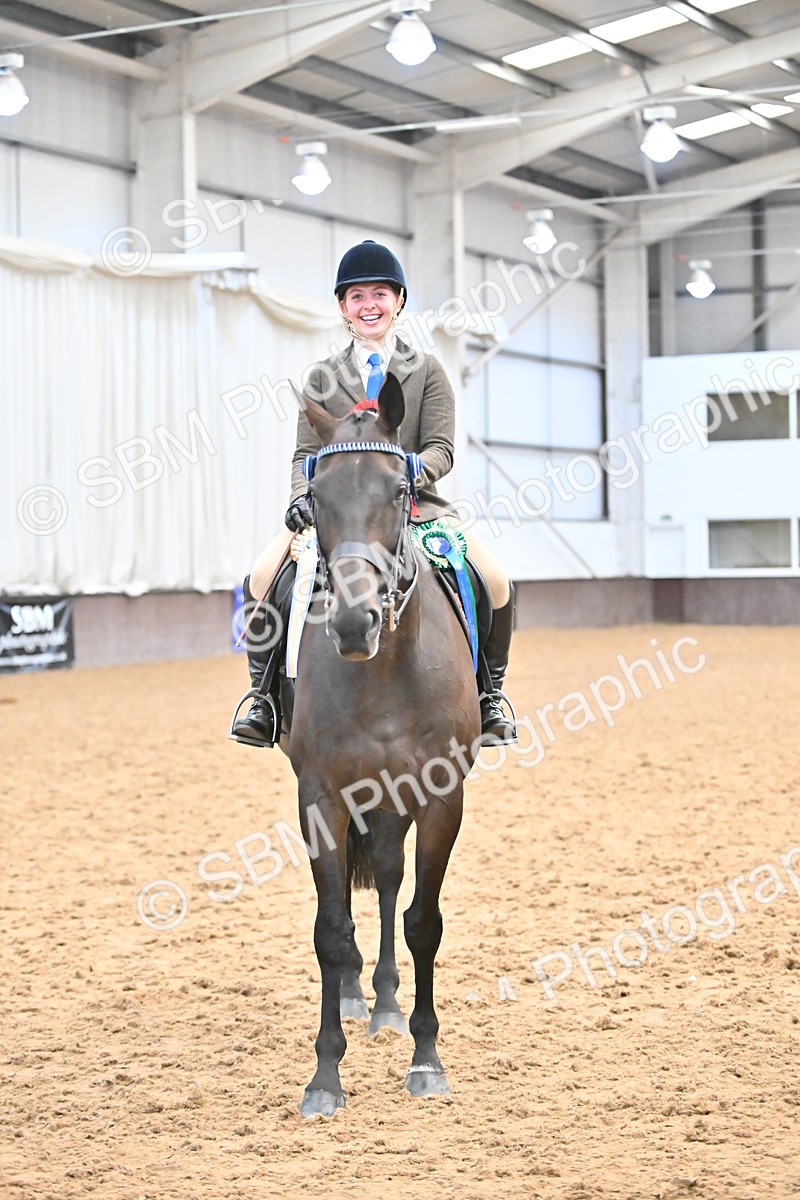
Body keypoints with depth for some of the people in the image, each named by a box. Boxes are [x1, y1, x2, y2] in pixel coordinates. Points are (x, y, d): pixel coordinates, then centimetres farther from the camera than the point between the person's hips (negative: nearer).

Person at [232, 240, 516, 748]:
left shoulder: (427, 371, 8)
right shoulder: (324, 377, 12)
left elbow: (441, 449, -4)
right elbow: (307, 451, 5)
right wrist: (302, 496, -17)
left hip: (415, 503, -1)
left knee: (497, 582, -22)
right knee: (261, 580, -22)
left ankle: (489, 695, -2)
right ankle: (265, 698, -7)